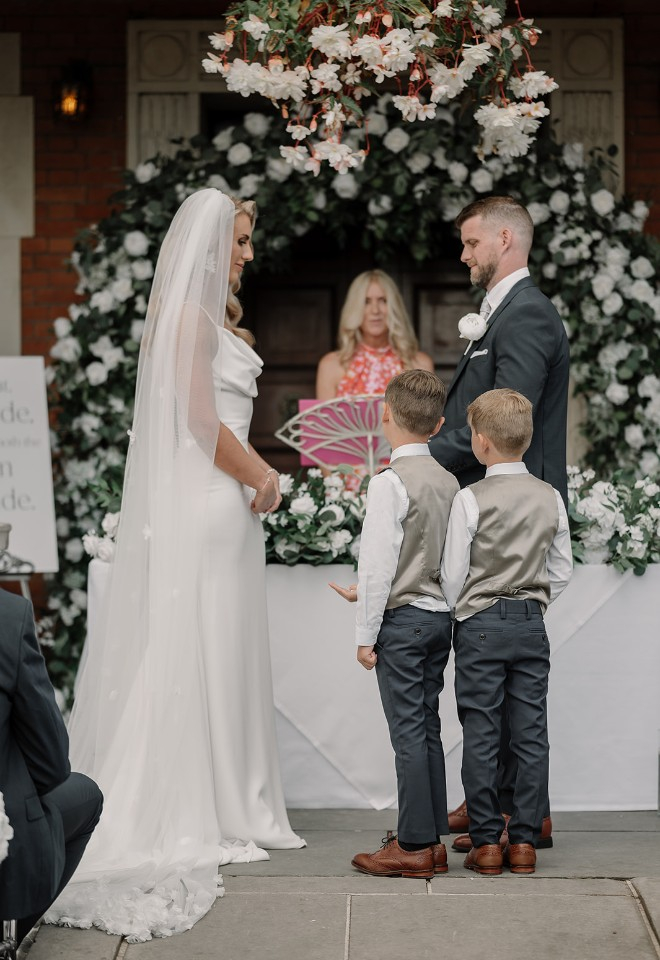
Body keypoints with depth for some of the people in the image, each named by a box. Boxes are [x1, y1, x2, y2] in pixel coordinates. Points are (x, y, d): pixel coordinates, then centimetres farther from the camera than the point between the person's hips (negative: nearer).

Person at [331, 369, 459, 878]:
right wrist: (365, 594, 22)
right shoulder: (449, 481, 7)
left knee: (409, 732, -3)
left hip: (402, 621, -7)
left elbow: (378, 563, -15)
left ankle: (415, 846, 2)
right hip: (441, 617, 7)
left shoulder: (391, 482, -14)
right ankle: (433, 839, 17)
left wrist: (366, 633, -8)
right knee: (428, 729, 12)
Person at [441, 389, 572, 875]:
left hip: (481, 624, -4)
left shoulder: (470, 499, -10)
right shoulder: (550, 497, 3)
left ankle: (486, 842, 5)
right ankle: (524, 840, 10)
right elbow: (562, 572, 8)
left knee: (481, 736, 2)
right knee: (532, 735, 7)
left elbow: (453, 575, -6)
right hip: (532, 625, 4)